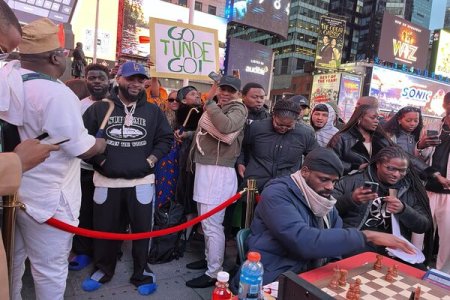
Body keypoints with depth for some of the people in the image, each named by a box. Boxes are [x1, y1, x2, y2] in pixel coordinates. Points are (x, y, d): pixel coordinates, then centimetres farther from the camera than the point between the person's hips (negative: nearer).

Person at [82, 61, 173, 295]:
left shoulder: (153, 111, 6)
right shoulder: (99, 108, 2)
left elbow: (166, 138, 10)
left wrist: (150, 161, -1)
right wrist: (100, 161, -5)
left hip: (142, 181, 1)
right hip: (107, 181, 0)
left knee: (142, 229, 9)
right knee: (105, 229, 14)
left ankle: (141, 272, 27)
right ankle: (102, 270, 36)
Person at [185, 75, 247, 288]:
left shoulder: (238, 109, -7)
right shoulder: (215, 107, 19)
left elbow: (226, 127, -28)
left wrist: (209, 104, -18)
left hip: (218, 172, -9)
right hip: (204, 168, 9)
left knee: (212, 224, -5)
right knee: (205, 221, 20)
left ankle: (214, 273, 7)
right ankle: (209, 258, 37)